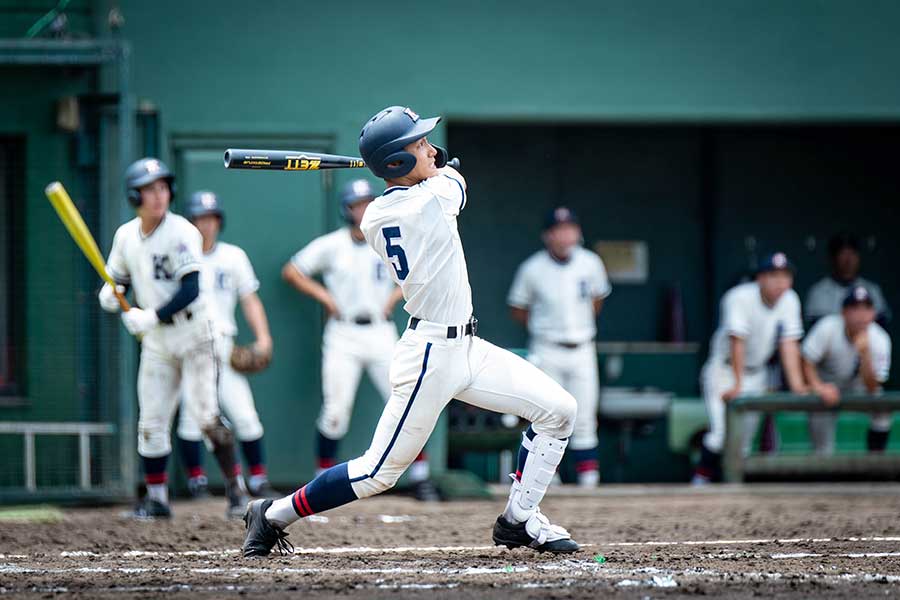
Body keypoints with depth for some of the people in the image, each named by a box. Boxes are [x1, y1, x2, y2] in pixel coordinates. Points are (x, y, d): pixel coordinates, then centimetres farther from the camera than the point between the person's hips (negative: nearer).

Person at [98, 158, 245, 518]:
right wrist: (110, 294, -8)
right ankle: (156, 498, 14)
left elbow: (190, 291, -22)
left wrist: (150, 316, -28)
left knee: (206, 414, -13)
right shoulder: (126, 236, 3)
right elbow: (118, 280, 15)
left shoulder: (182, 232, -14)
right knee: (151, 422, 5)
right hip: (155, 339, 5)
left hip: (193, 332, -5)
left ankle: (234, 488, -2)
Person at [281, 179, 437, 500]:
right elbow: (291, 271, 4)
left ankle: (420, 477, 6)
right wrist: (324, 296, -4)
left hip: (380, 332, 2)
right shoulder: (331, 245, -2)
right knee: (335, 410, -5)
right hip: (343, 335, -2)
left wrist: (395, 296, 2)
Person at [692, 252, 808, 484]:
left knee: (745, 437, 1)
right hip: (724, 369, -5)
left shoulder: (790, 300, -7)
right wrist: (737, 385, -28)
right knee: (721, 432, -18)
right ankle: (701, 478, -5)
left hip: (756, 373, 5)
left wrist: (796, 384, -18)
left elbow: (789, 344, -9)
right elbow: (737, 342, -26)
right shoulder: (740, 298, -23)